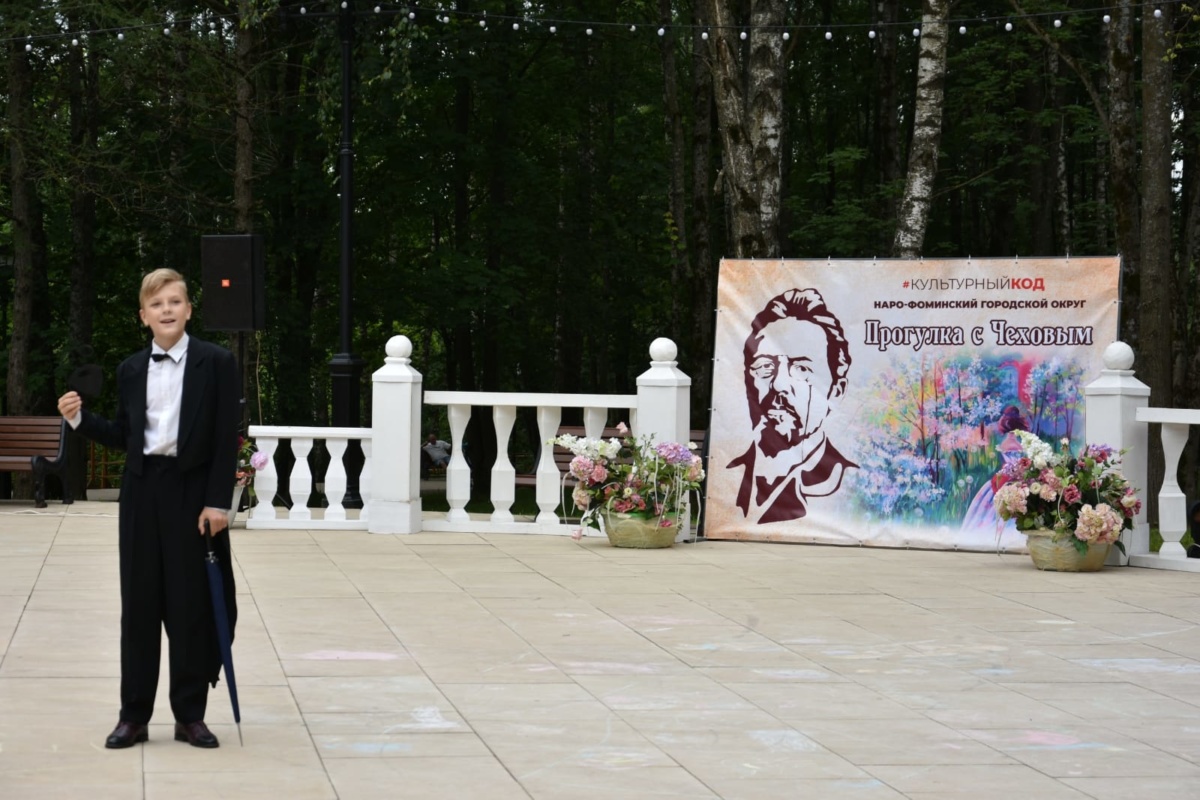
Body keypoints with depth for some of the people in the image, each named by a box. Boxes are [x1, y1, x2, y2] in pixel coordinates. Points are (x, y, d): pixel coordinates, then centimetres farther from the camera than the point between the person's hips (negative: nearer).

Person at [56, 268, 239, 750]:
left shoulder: (217, 363, -3)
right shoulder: (130, 370, 8)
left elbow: (226, 439, -7)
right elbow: (123, 437, 13)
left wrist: (217, 502, -13)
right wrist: (79, 418, -2)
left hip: (192, 493, -3)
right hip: (143, 493, 3)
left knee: (192, 606, 1)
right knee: (140, 606, 5)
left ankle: (190, 715, 11)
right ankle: (134, 715, 12)